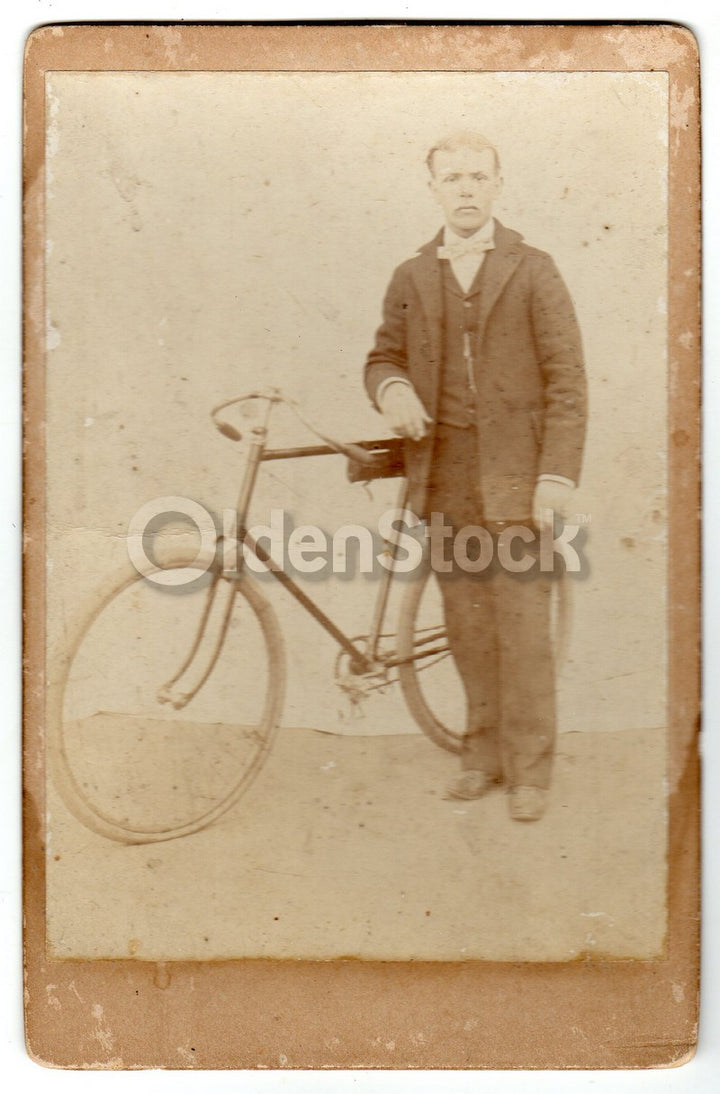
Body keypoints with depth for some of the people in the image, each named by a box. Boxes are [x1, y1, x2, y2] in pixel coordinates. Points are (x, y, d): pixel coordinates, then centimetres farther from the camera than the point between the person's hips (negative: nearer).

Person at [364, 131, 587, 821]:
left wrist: (557, 476, -10)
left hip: (514, 478, -3)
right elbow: (384, 356, 16)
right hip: (444, 480, 3)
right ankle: (484, 754, 24)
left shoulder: (532, 271, 2)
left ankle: (530, 771, 10)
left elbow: (566, 379, -1)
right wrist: (392, 388, -9)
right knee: (467, 628, 9)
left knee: (522, 629, -3)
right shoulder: (411, 279, 12)